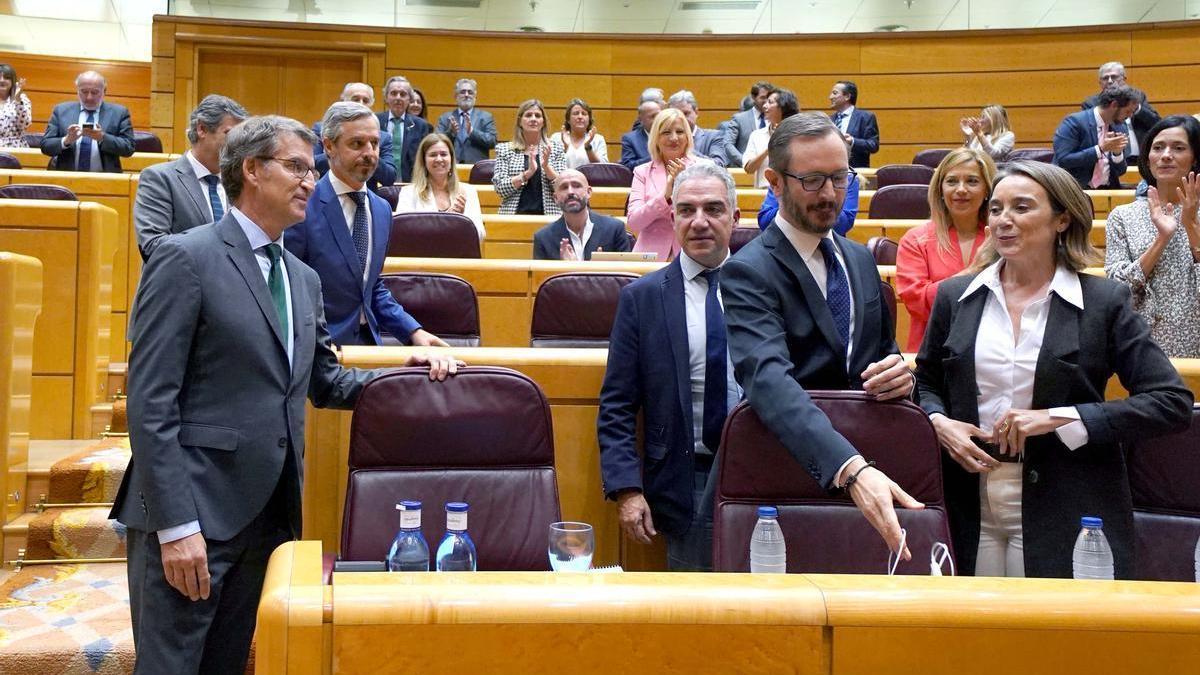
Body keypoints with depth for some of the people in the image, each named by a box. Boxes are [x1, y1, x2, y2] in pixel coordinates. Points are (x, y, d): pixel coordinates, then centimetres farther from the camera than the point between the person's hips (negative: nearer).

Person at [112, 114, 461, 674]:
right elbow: (151, 403, -13)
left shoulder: (303, 278, 15)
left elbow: (323, 381, 23)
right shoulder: (186, 259, -8)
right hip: (192, 509, -7)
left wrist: (405, 372, 6)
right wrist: (176, 524, -19)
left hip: (268, 514, 7)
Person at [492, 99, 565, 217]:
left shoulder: (554, 150, 11)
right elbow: (500, 189, -1)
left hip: (548, 215, 0)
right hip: (514, 214, 0)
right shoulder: (504, 150, 9)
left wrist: (546, 166, -12)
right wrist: (528, 173, -13)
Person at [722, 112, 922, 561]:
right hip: (794, 469, -6)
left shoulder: (861, 260, 12)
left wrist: (900, 374, -4)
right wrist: (852, 470, -38)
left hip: (872, 463, 6)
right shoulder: (748, 274, -10)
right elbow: (769, 380, -25)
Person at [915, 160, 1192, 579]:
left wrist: (1058, 418, -14)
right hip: (969, 510, 2)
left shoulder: (1104, 301, -1)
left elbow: (1173, 403, -6)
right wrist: (940, 423, -4)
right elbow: (926, 380, 19)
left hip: (1066, 515, -2)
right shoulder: (955, 296, 8)